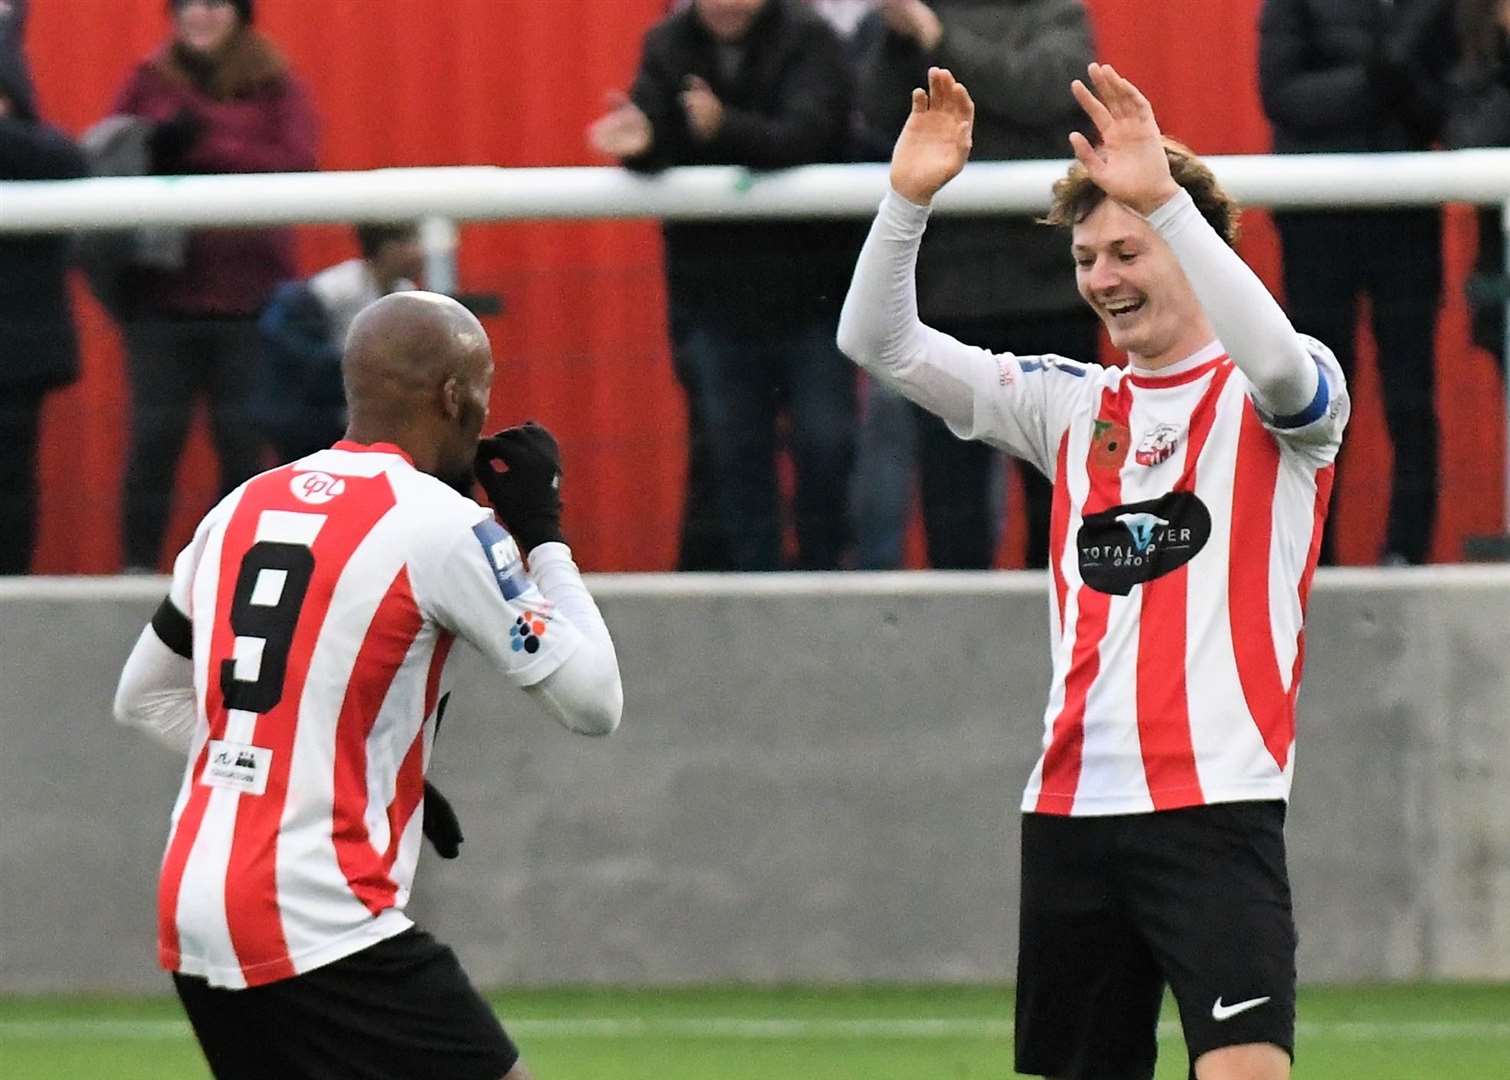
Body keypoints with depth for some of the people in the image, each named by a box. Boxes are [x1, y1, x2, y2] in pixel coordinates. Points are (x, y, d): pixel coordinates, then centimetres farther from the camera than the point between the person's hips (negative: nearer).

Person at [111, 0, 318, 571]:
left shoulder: (276, 88, 6)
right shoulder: (148, 82, 10)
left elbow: (296, 165, -8)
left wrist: (203, 147, -15)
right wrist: (153, 151, -15)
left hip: (248, 294, -1)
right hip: (160, 292, 1)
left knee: (242, 439, 0)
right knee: (154, 435, -2)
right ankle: (138, 564, 1)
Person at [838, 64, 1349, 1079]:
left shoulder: (1263, 401, 0)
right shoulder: (1074, 404, 16)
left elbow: (1277, 362, -25)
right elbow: (880, 343, 11)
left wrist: (1163, 198, -33)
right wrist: (908, 199, -6)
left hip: (1215, 804, -6)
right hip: (1072, 805, 6)